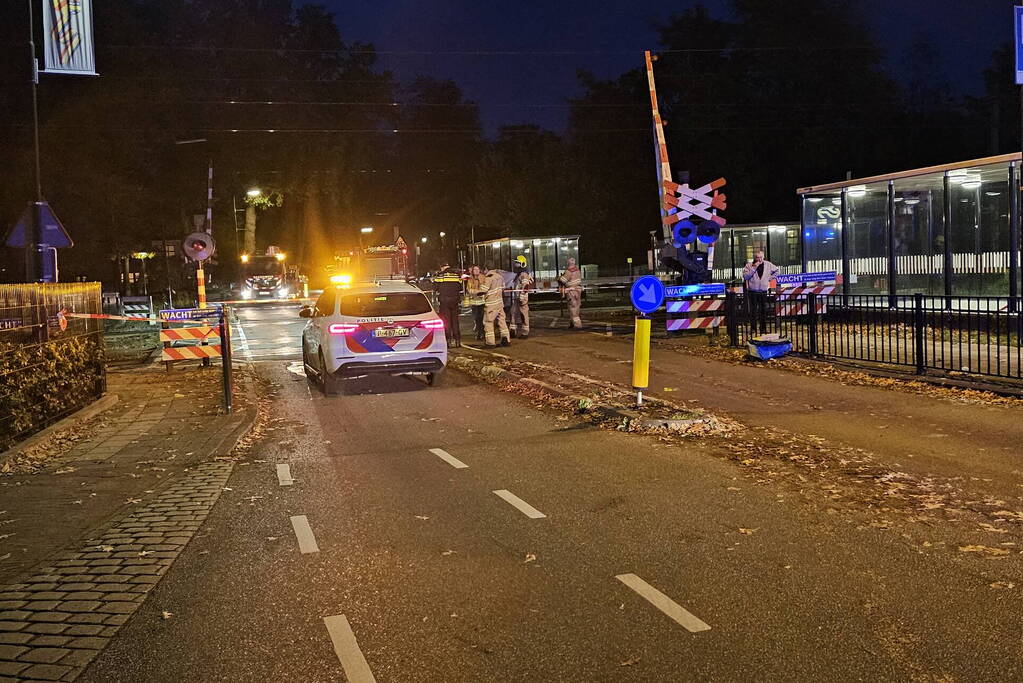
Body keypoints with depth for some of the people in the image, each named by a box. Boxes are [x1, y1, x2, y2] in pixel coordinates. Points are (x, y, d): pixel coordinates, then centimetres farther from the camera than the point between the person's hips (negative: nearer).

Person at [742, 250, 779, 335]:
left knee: (763, 311, 4)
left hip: (764, 292, 2)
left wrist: (770, 278, 7)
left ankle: (763, 329, 12)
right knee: (753, 311, -1)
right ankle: (753, 329, 7)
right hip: (752, 292, -2)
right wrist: (754, 268, -17)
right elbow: (745, 276, -13)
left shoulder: (768, 265, 6)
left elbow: (777, 271, 20)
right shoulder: (749, 265, -2)